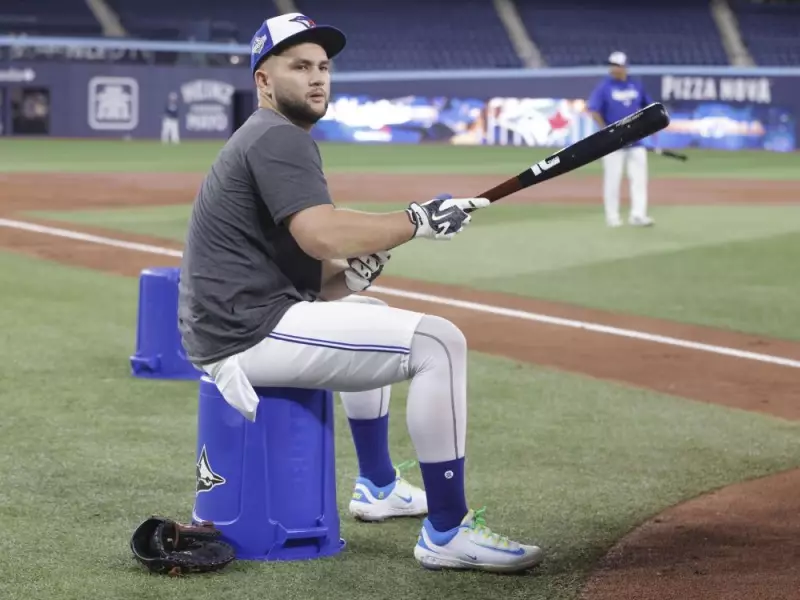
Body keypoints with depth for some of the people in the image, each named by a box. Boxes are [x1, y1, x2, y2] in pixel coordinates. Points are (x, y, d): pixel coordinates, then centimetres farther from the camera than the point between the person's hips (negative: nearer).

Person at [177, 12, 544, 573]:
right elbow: (323, 234, -27)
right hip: (250, 333, -11)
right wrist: (418, 219, -16)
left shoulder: (266, 139, 21)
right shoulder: (278, 137, -11)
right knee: (438, 342, -16)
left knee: (369, 313, 37)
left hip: (230, 328, 11)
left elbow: (310, 267, 18)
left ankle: (378, 485, 44)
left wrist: (351, 274, -2)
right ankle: (447, 532, -14)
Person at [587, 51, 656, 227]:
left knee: (639, 177, -2)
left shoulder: (636, 85, 7)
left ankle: (638, 214, 0)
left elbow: (648, 106, 19)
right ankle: (612, 216, 6)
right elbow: (594, 111, -10)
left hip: (636, 141, 4)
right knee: (612, 178, -1)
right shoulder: (604, 87, -5)